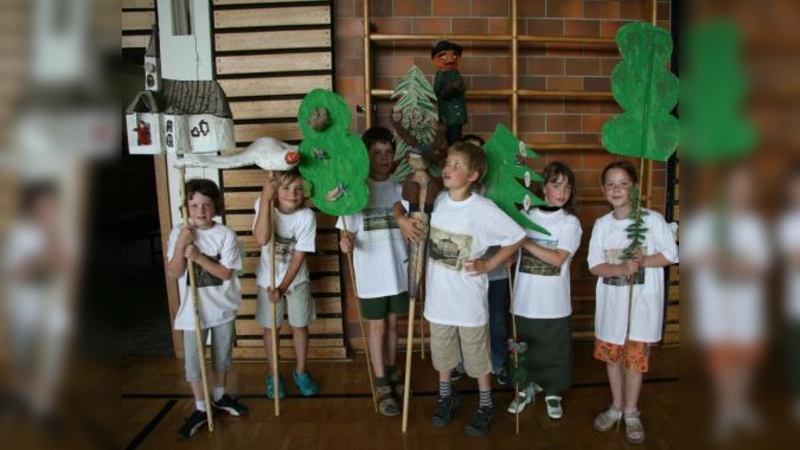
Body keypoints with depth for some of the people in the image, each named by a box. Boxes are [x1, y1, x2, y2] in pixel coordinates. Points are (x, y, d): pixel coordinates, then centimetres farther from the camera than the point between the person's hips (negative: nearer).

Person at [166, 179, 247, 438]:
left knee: (222, 356, 17)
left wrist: (199, 257, -23)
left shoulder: (226, 234, -11)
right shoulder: (178, 234, -6)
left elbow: (226, 273, -14)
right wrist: (181, 245, -21)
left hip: (222, 307, 0)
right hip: (193, 309, 0)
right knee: (193, 361, 7)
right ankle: (200, 409, 24)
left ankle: (219, 397, 40)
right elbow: (173, 273, -9)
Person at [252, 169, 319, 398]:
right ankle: (274, 375, 29)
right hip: (269, 279, 0)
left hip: (297, 280, 0)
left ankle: (300, 372, 32)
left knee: (299, 326, 11)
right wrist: (265, 199, -38)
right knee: (271, 327, 11)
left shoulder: (307, 216, -20)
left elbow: (298, 256, -19)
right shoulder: (263, 205, -18)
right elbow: (261, 239, -34)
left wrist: (283, 288, -23)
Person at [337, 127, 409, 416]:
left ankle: (391, 372, 37)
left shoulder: (400, 188, -1)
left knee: (392, 324, 18)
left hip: (399, 270, 3)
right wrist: (345, 243, -29)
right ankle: (381, 386, 20)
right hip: (371, 274, -3)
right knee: (377, 327, 8)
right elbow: (348, 233, -8)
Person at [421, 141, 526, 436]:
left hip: (469, 299, -4)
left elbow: (517, 237, -9)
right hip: (438, 295, 4)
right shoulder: (435, 200, -6)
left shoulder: (483, 210, -18)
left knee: (477, 355, 14)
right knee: (441, 352, 21)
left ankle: (486, 406, 35)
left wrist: (489, 265, -10)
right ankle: (446, 397, 45)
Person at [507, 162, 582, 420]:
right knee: (525, 348, 15)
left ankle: (553, 392, 32)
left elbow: (557, 259, -16)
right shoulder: (526, 216, 2)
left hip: (554, 303, -2)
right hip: (525, 300, 2)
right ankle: (527, 387, 36)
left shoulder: (570, 222, -6)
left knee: (554, 350, 11)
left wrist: (525, 242, -17)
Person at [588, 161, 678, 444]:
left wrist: (644, 261, -20)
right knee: (611, 356, 14)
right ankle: (616, 406, 33)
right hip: (611, 303, 3)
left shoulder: (653, 220, -9)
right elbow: (594, 266, -3)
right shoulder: (601, 224, 0)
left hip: (642, 303, -3)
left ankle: (631, 413, 27)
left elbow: (671, 255, -3)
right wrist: (622, 268, -21)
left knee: (636, 359, 7)